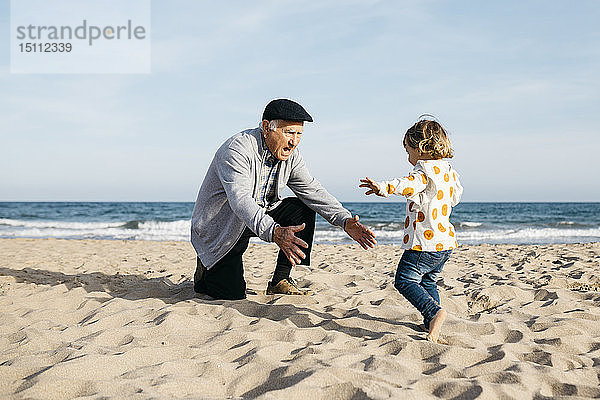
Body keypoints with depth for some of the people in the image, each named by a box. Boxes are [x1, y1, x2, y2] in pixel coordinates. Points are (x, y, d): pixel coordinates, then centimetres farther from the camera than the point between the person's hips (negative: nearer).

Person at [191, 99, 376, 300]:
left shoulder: (290, 154, -6)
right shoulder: (236, 149, -29)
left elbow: (312, 191, -5)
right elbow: (240, 200, -42)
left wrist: (345, 221, -20)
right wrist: (275, 232, -58)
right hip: (217, 228, -7)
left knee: (303, 210, -12)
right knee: (233, 295, -17)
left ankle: (280, 281, -3)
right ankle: (207, 270, 18)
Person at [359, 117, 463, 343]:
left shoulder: (425, 169, -13)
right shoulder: (449, 172, 15)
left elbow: (411, 184, -36)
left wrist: (383, 187, -49)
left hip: (425, 243, -9)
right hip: (446, 242, 10)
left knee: (405, 281, -6)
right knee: (428, 281, 22)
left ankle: (434, 312, -22)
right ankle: (431, 325, 22)